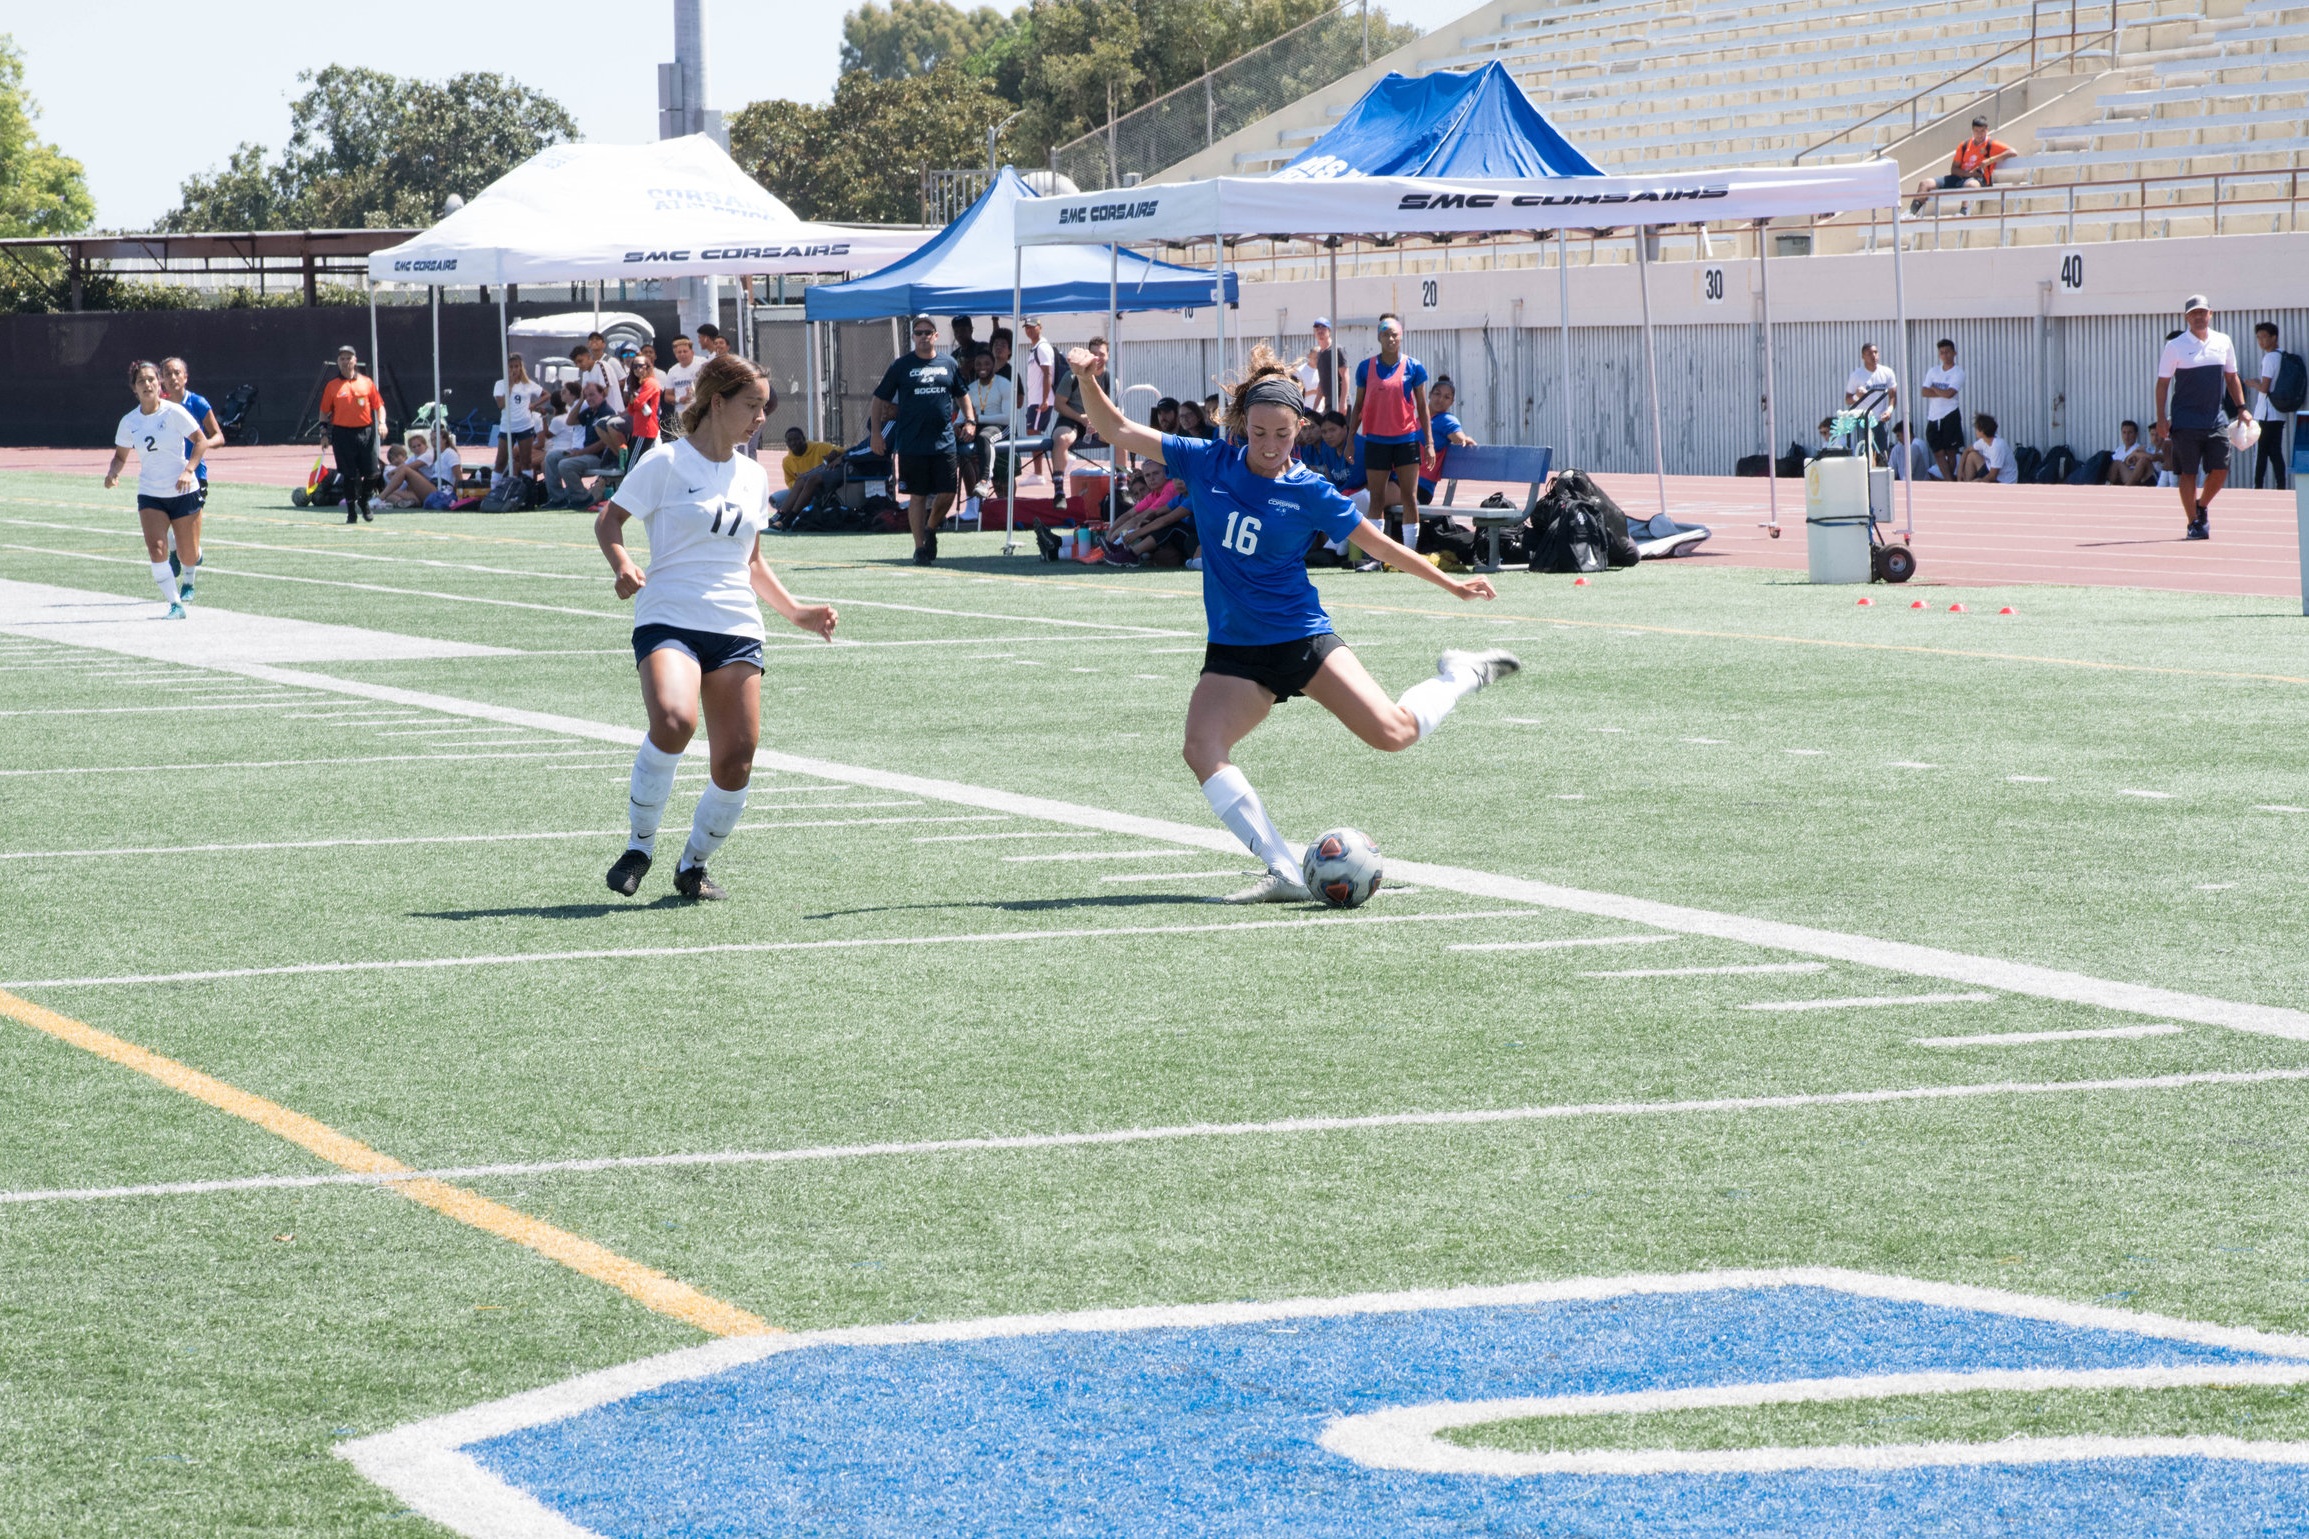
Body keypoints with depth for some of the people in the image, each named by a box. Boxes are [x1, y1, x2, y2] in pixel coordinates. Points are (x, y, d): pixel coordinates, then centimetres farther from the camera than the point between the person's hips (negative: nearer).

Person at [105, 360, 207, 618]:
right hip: (150, 496, 2)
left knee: (188, 556, 5)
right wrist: (113, 472, -9)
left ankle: (188, 578, 43)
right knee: (156, 548, -20)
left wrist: (188, 470, -20)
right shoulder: (129, 422, 1)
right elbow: (120, 455, 13)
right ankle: (175, 604, -13)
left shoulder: (174, 412, -10)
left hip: (183, 491, -2)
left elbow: (201, 441, -7)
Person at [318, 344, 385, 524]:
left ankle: (364, 503, 26)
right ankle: (351, 511, 8)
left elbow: (379, 405, 10)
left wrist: (381, 422, -7)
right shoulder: (332, 386, 5)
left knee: (370, 473, 2)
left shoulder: (367, 382, 9)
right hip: (343, 433, -2)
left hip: (366, 432, 2)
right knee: (350, 475, -2)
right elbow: (324, 411, 9)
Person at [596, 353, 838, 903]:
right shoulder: (665, 464, -2)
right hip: (668, 620, -6)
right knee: (674, 720, -32)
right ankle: (639, 845, -11)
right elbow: (608, 521, 4)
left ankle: (694, 864, 19)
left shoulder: (753, 476, 15)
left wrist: (796, 612, 17)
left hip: (736, 630, 6)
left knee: (736, 759, -5)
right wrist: (622, 565, -15)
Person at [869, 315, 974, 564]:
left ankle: (930, 528, 27)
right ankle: (920, 547, 7)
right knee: (917, 496, 0)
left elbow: (962, 394, 21)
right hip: (912, 445, -2)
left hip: (944, 441, 2)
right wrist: (875, 432, -2)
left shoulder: (949, 364, 9)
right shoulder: (901, 366, 2)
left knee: (947, 494, -1)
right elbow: (880, 399, 5)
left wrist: (969, 421, 7)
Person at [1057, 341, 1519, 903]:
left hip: (1302, 638, -2)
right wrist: (1088, 380, -15)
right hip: (1233, 652, 2)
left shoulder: (1309, 492, -5)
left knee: (1393, 733, -15)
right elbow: (1117, 431, 2)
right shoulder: (1207, 463, 0)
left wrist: (1451, 584, 10)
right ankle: (1285, 872, -25)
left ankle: (1460, 676, 19)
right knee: (1202, 750, -24)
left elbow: (1380, 545, 7)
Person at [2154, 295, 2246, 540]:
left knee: (2220, 469, -1)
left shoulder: (2223, 342, 9)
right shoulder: (2175, 346, -2)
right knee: (2188, 472, -2)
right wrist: (2161, 419, -7)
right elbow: (2162, 383, -1)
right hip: (2185, 422, -3)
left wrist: (2241, 407, 10)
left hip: (2215, 418, 3)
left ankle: (2202, 506, 25)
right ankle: (2194, 523, 6)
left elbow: (2232, 378, 18)